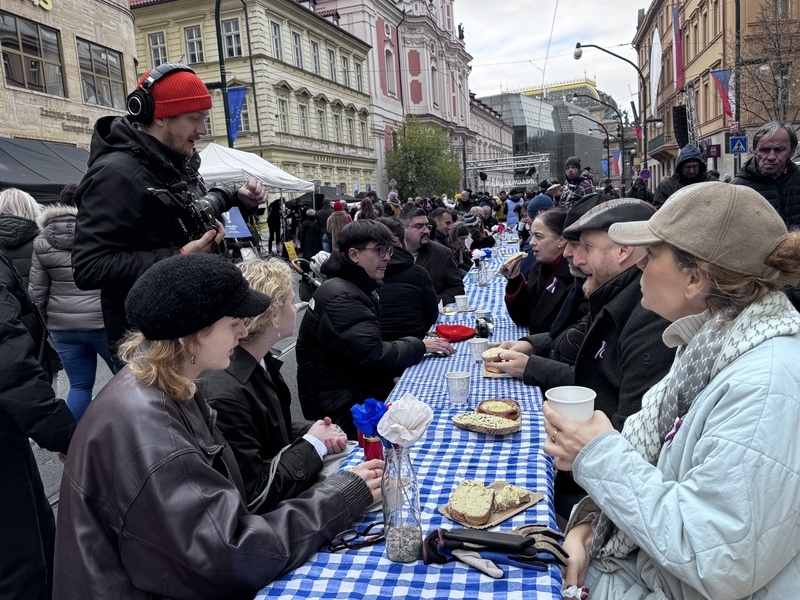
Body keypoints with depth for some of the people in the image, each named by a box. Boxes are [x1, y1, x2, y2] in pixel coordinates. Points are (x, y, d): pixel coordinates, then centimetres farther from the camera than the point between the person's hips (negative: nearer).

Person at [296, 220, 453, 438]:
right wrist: (419, 346, -12)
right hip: (342, 409, -9)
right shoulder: (341, 297, -21)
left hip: (359, 390, 10)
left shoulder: (357, 288, 12)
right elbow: (374, 357, -25)